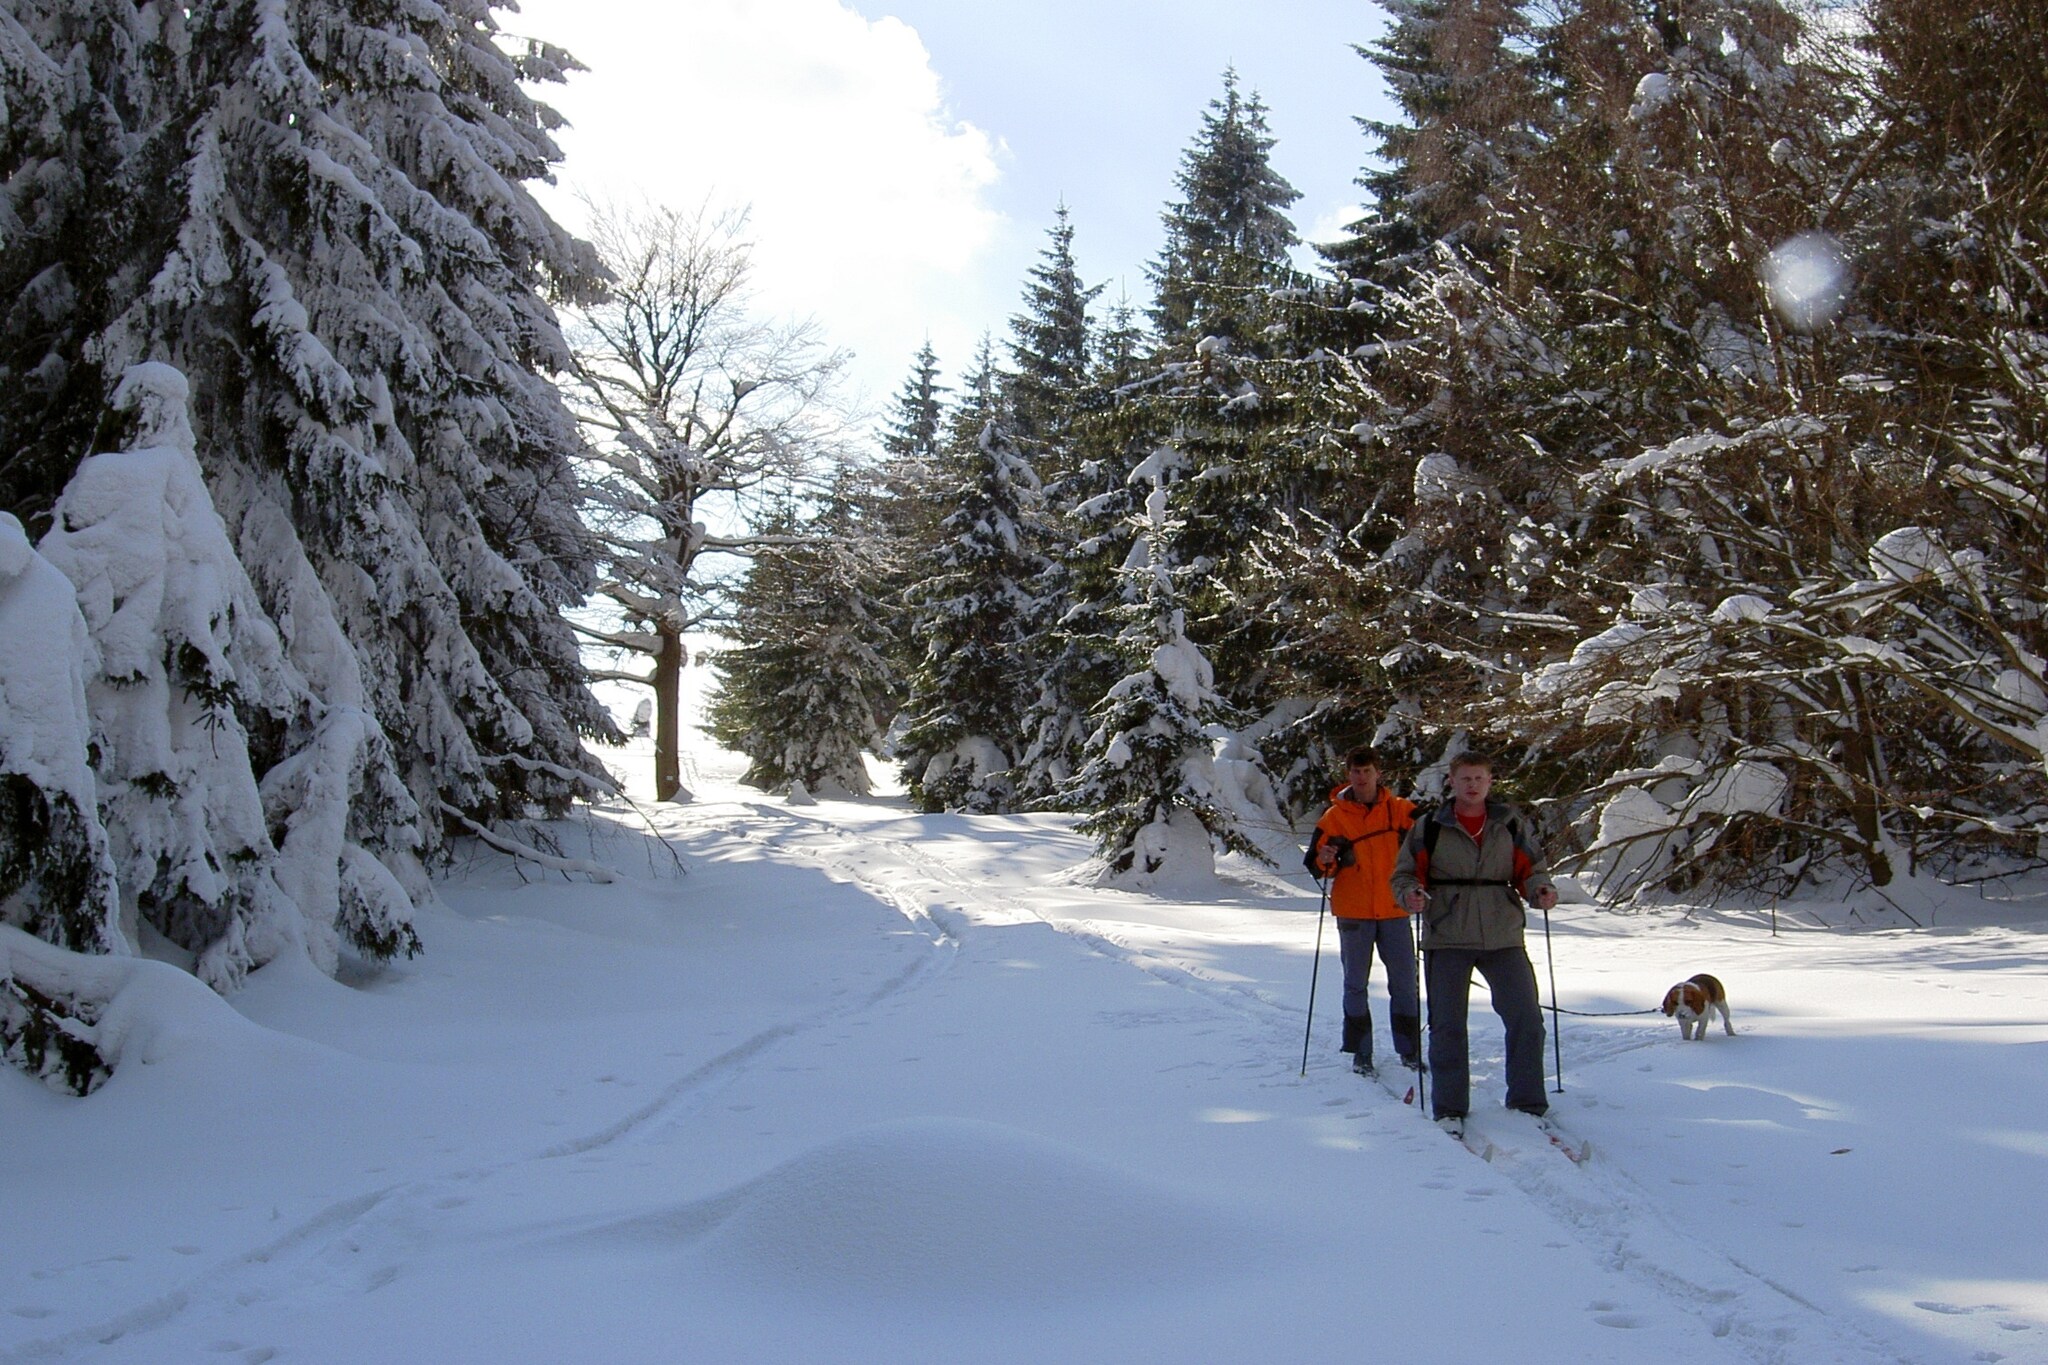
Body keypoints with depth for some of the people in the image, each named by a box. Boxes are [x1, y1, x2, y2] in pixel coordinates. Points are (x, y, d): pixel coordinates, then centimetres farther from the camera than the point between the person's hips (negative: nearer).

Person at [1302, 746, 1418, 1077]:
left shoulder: (1399, 809, 1)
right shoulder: (1335, 816, -1)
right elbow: (1316, 862, 0)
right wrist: (1325, 861, -23)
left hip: (1394, 910, 1)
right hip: (1353, 912, -1)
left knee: (1404, 982, 7)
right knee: (1356, 984, 6)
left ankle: (1409, 1050, 19)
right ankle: (1360, 1054, 14)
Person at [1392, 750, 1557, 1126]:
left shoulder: (1513, 825, 7)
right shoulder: (1429, 827, 3)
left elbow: (1529, 870, 11)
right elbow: (1405, 873, 5)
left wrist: (1540, 890, -10)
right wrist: (1411, 894, -16)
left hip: (1503, 937, 1)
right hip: (1447, 940, -1)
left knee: (1526, 1019, -1)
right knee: (1447, 1025, 2)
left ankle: (1528, 1103, 13)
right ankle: (1449, 1109, 13)